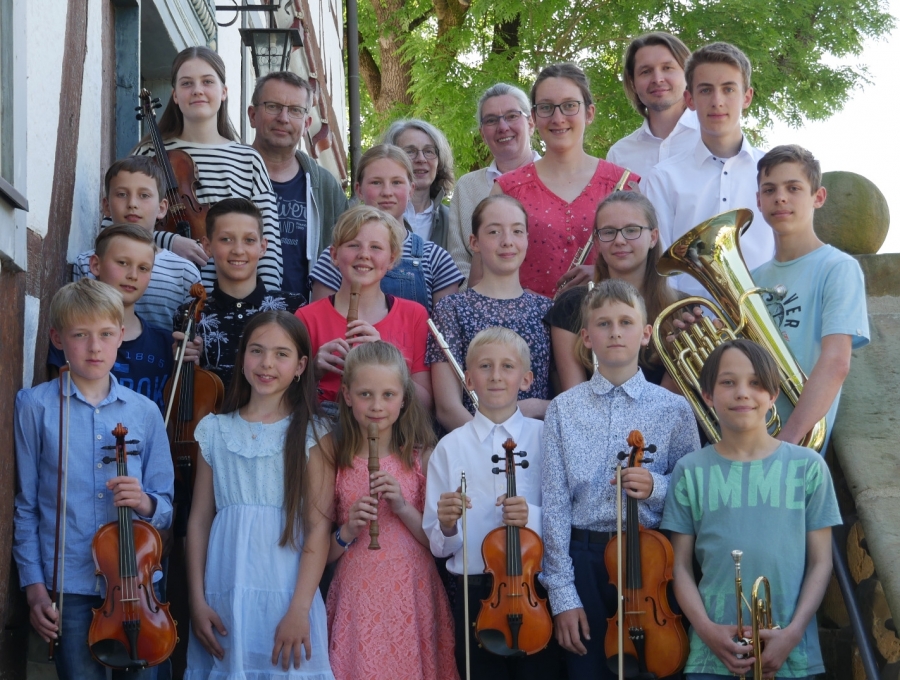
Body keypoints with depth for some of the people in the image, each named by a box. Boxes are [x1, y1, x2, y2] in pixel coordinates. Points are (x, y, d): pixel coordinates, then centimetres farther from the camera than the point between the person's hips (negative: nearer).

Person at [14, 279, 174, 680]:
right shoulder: (35, 405, 0)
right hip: (70, 587, -2)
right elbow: (25, 505, 1)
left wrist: (146, 504, -13)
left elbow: (166, 509, 10)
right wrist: (34, 586, -5)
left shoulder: (144, 412, 6)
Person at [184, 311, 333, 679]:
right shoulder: (215, 430, 7)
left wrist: (299, 609, -14)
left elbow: (319, 527, -7)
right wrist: (197, 601, 0)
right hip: (223, 597, 2)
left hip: (286, 595, -2)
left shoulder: (311, 435, -1)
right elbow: (199, 519, 6)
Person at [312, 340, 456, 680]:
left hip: (412, 597, 0)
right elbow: (322, 552, 3)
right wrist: (347, 532, -15)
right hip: (356, 598, 0)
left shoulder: (421, 457, 1)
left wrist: (403, 507, -13)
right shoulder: (332, 457, 0)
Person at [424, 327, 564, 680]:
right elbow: (437, 546, 2)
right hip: (475, 595, 1)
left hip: (537, 590, 0)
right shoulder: (450, 447, 1)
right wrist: (447, 527, -19)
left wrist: (533, 517, -19)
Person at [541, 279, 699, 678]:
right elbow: (554, 505, -2)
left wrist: (656, 488, -16)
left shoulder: (674, 410, 1)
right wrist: (562, 595, -6)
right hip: (583, 557, 0)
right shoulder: (563, 410, 1)